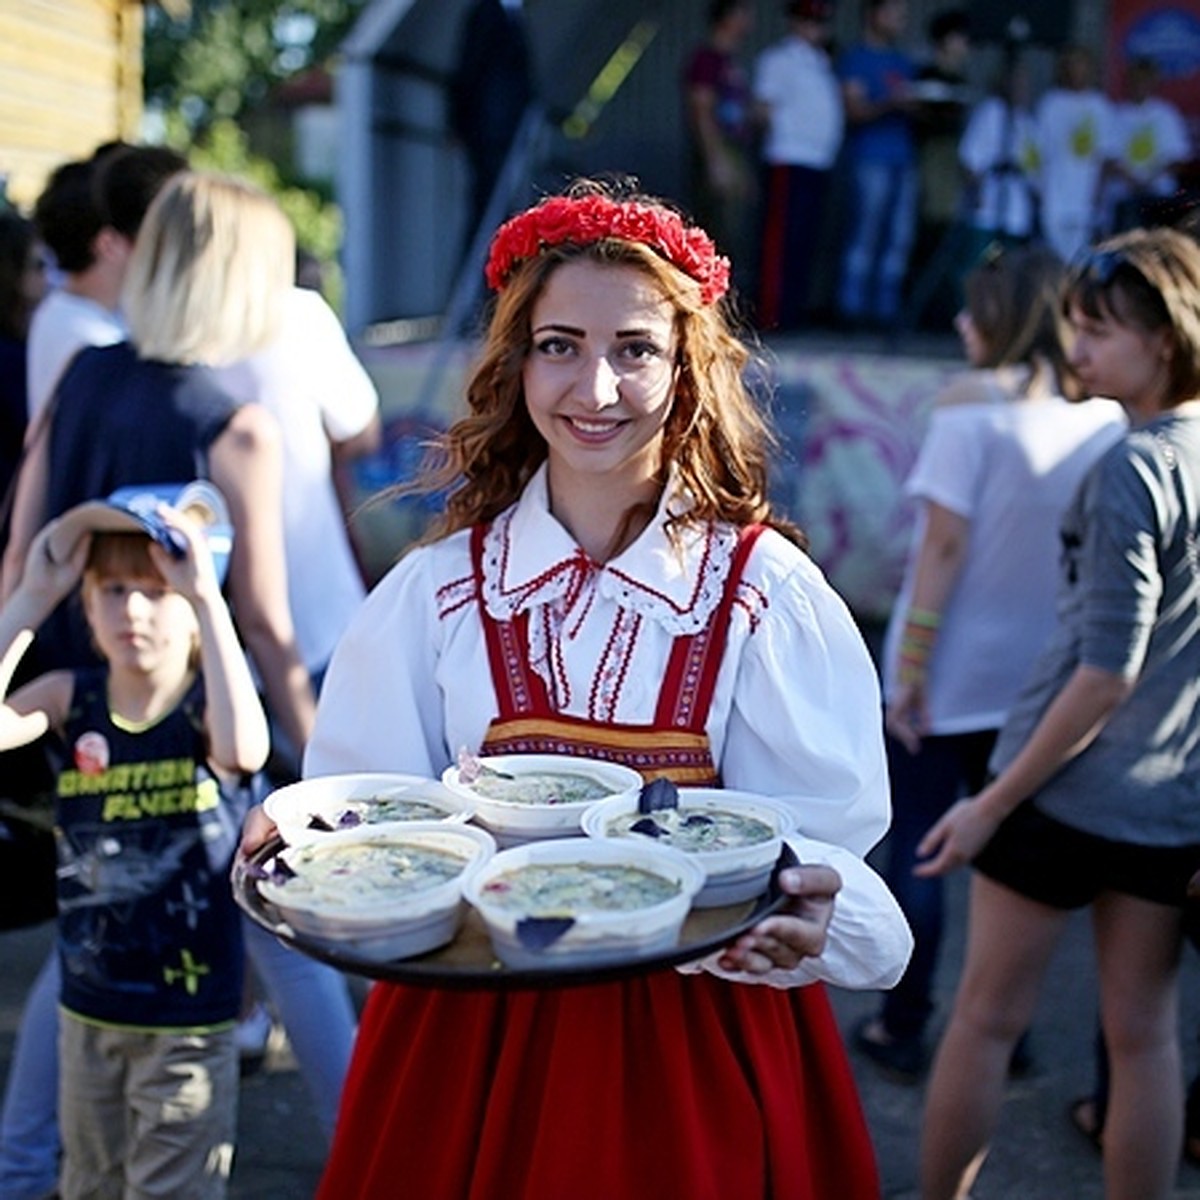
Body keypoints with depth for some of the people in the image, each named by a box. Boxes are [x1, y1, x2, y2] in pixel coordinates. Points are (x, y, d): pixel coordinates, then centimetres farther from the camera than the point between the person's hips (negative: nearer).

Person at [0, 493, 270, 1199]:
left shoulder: (206, 705, -14)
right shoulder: (71, 698, -3)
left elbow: (244, 751, -38)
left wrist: (208, 598, -36)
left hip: (191, 1017, -4)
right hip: (89, 1007, 4)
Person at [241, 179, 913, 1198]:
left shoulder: (764, 587, -7)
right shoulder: (438, 588, -2)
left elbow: (822, 839, -9)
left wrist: (807, 920, -30)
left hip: (703, 1045, -1)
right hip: (469, 1040, 2)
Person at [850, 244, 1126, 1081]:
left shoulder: (975, 404, -15)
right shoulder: (1110, 418, 0)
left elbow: (944, 546, -17)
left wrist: (909, 668, -12)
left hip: (955, 674, -5)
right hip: (1045, 679, 5)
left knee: (916, 848, 8)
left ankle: (904, 1029, 19)